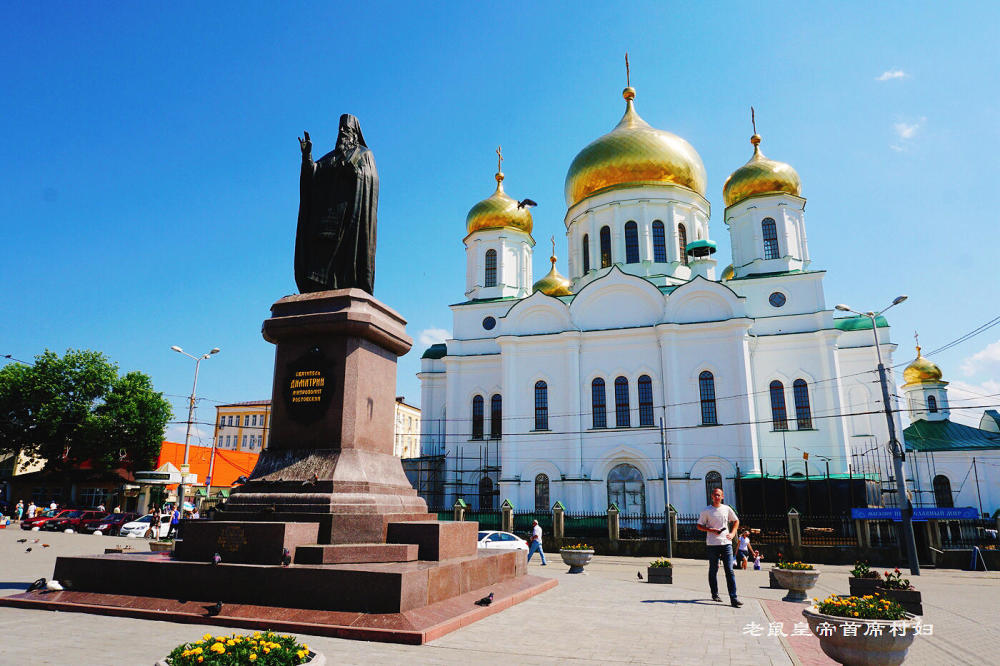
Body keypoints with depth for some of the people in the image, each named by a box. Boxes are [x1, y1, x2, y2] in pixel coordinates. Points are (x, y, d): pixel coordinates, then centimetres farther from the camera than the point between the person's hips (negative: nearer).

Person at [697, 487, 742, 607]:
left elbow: (736, 521, 22)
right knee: (713, 570, 8)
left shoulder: (727, 509, 8)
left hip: (726, 543, 2)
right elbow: (699, 526, 2)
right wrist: (712, 530, -13)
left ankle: (733, 598, -5)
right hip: (712, 544, -1)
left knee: (729, 571, -4)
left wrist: (732, 533, 8)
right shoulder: (706, 510, 0)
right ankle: (715, 594, 21)